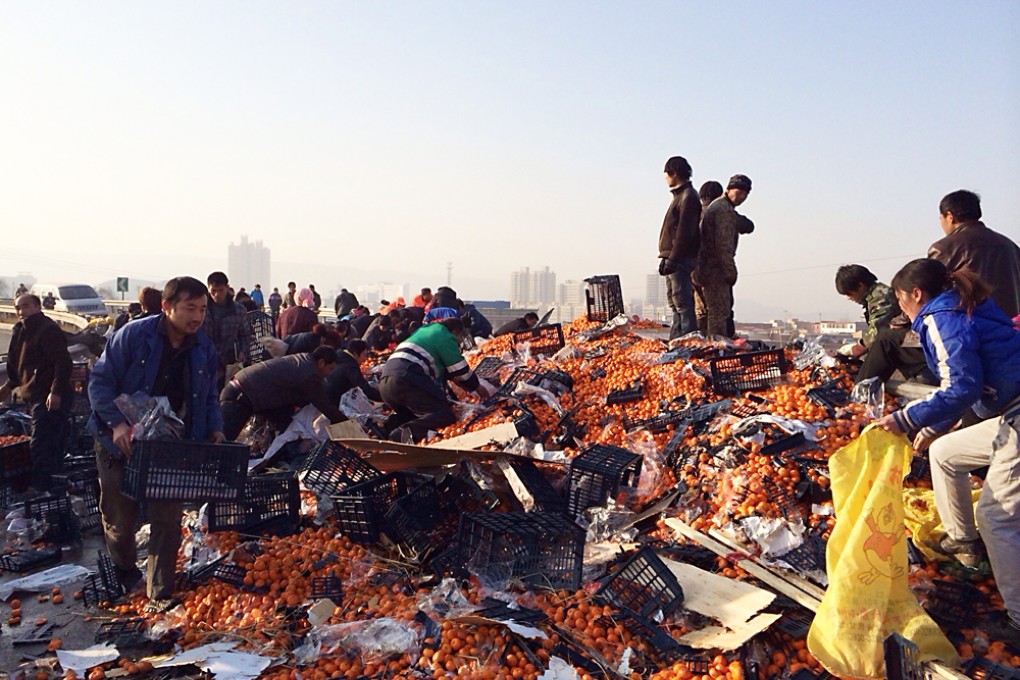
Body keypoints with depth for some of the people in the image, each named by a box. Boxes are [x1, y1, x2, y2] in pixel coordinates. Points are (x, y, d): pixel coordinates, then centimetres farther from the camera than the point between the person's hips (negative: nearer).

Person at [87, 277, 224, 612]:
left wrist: (215, 429, -8)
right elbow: (100, 381, -12)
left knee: (167, 522, 0)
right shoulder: (133, 335, -14)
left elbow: (208, 399, 10)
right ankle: (124, 573, 43)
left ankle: (160, 597, 13)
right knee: (119, 520, 12)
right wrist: (117, 423, -25)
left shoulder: (205, 350, -1)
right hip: (123, 443, -2)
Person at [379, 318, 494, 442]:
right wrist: (477, 387, 25)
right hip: (407, 380, -9)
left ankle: (388, 429, -1)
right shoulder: (446, 338, 6)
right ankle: (406, 432, -35)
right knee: (445, 415, -11)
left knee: (410, 414, 30)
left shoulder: (426, 330, 33)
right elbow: (461, 370, 7)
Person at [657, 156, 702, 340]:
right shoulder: (680, 195, 20)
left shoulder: (688, 197, -11)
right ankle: (675, 340, 18)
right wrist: (666, 258, 18)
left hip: (681, 260, -10)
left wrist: (673, 259, -21)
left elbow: (684, 232, -19)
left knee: (683, 303, -10)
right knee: (675, 302, 12)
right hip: (674, 259, 10)